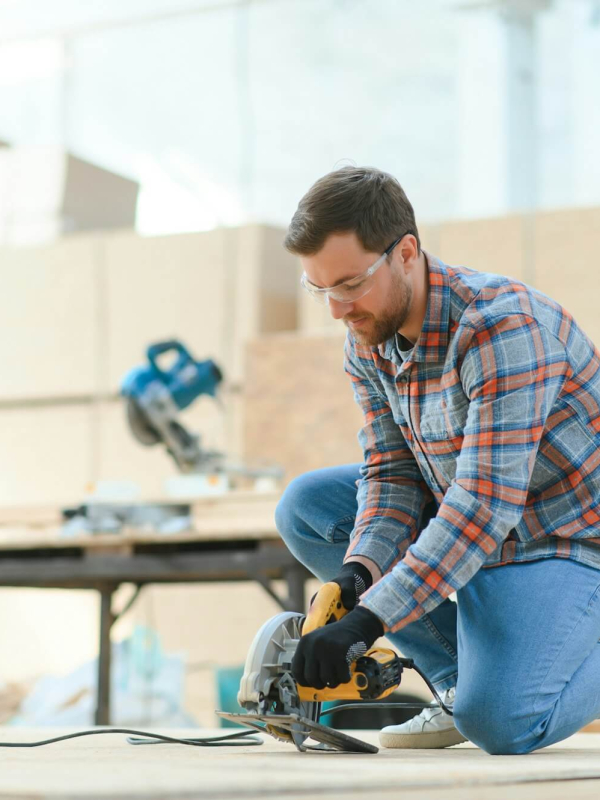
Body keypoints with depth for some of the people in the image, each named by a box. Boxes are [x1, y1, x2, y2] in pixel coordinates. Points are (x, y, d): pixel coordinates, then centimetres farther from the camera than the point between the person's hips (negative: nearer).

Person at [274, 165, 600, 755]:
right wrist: (359, 571, -24)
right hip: (462, 523, 9)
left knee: (497, 722, -28)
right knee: (305, 506, -1)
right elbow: (392, 473, -2)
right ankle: (461, 677, 2)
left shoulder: (504, 327, -30)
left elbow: (486, 505, -35)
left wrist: (369, 619, -39)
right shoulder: (368, 341, -3)